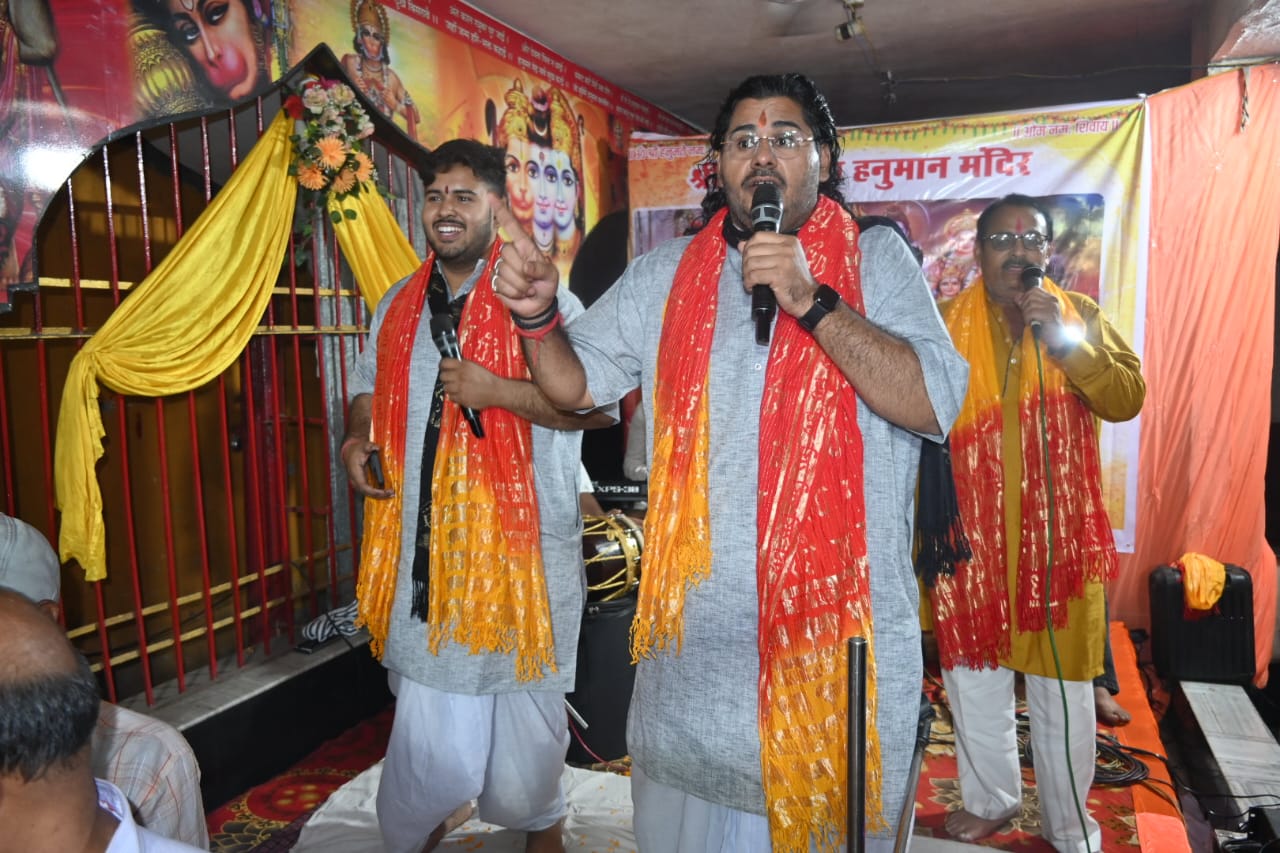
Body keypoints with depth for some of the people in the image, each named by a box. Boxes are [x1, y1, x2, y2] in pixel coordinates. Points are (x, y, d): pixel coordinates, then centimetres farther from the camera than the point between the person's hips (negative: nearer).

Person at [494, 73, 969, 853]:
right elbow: (578, 383, 9)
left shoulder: (877, 262, -1)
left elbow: (934, 404, -12)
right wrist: (538, 316, -12)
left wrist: (813, 302, -21)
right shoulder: (667, 274, 7)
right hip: (697, 628, 3)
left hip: (841, 631, -2)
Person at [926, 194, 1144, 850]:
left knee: (1063, 685, 8)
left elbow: (1127, 399, -6)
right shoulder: (947, 323, 4)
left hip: (1060, 534, 0)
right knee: (974, 676, 13)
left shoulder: (1082, 317, 5)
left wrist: (1064, 340, -18)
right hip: (972, 534, 1)